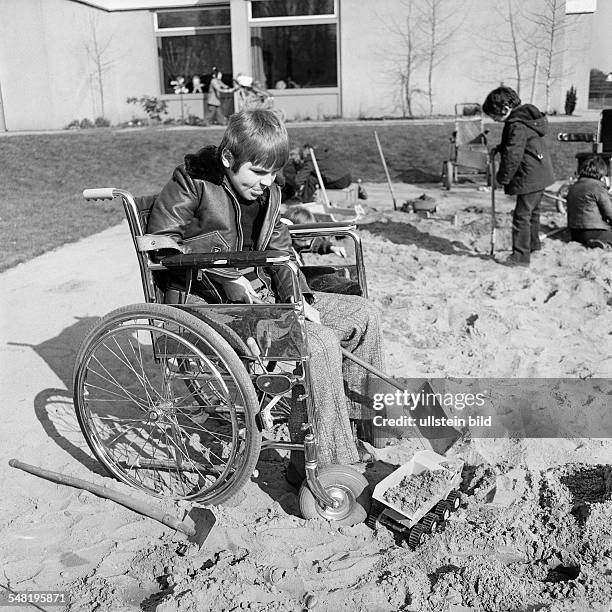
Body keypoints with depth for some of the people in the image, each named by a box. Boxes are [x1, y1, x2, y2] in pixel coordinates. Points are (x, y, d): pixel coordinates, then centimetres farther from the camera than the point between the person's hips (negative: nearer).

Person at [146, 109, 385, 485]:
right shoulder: (193, 184, -9)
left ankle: (360, 422, 17)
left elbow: (279, 250, 15)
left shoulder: (268, 192, 12)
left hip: (259, 295, 9)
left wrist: (298, 297, -3)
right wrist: (227, 275, -20)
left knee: (362, 316, 4)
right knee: (320, 345, -28)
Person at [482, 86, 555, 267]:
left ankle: (521, 255, 1)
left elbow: (513, 156, -23)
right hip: (540, 173, 11)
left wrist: (503, 178, -13)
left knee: (522, 215, -5)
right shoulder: (525, 115, 10)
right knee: (532, 211, 24)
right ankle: (533, 244, 41)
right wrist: (499, 148, 11)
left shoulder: (517, 126, -22)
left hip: (530, 177, -11)